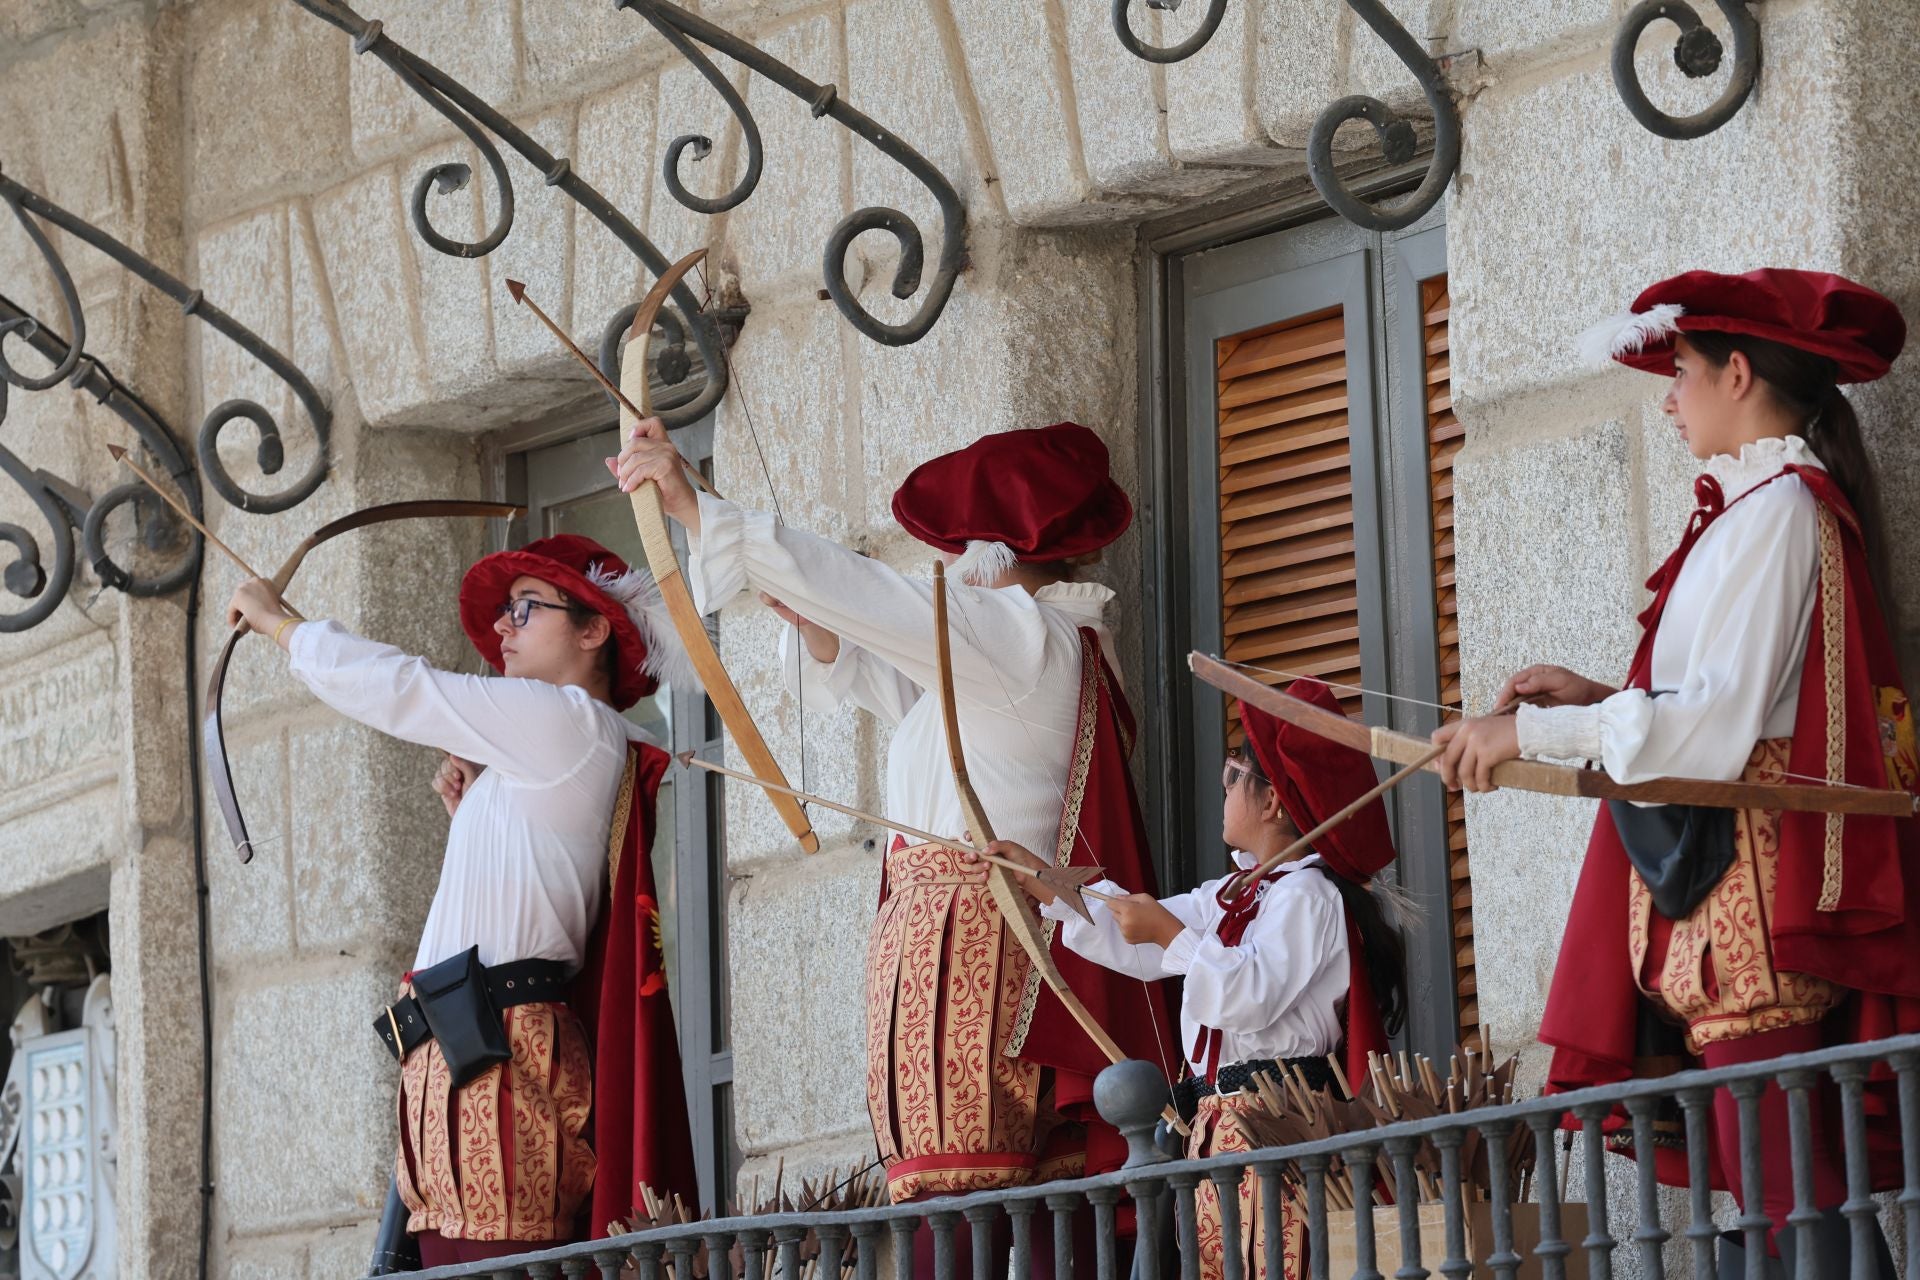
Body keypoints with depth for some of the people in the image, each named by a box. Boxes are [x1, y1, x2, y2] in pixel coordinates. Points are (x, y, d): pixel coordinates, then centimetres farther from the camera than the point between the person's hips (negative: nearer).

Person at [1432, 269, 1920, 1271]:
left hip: (1755, 883, -10)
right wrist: (1601, 697, 17)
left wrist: (1532, 732, -15)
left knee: (1784, 1197, -14)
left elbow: (1718, 720, -18)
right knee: (1775, 1196, 5)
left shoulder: (1776, 508, -11)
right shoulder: (1782, 500, 19)